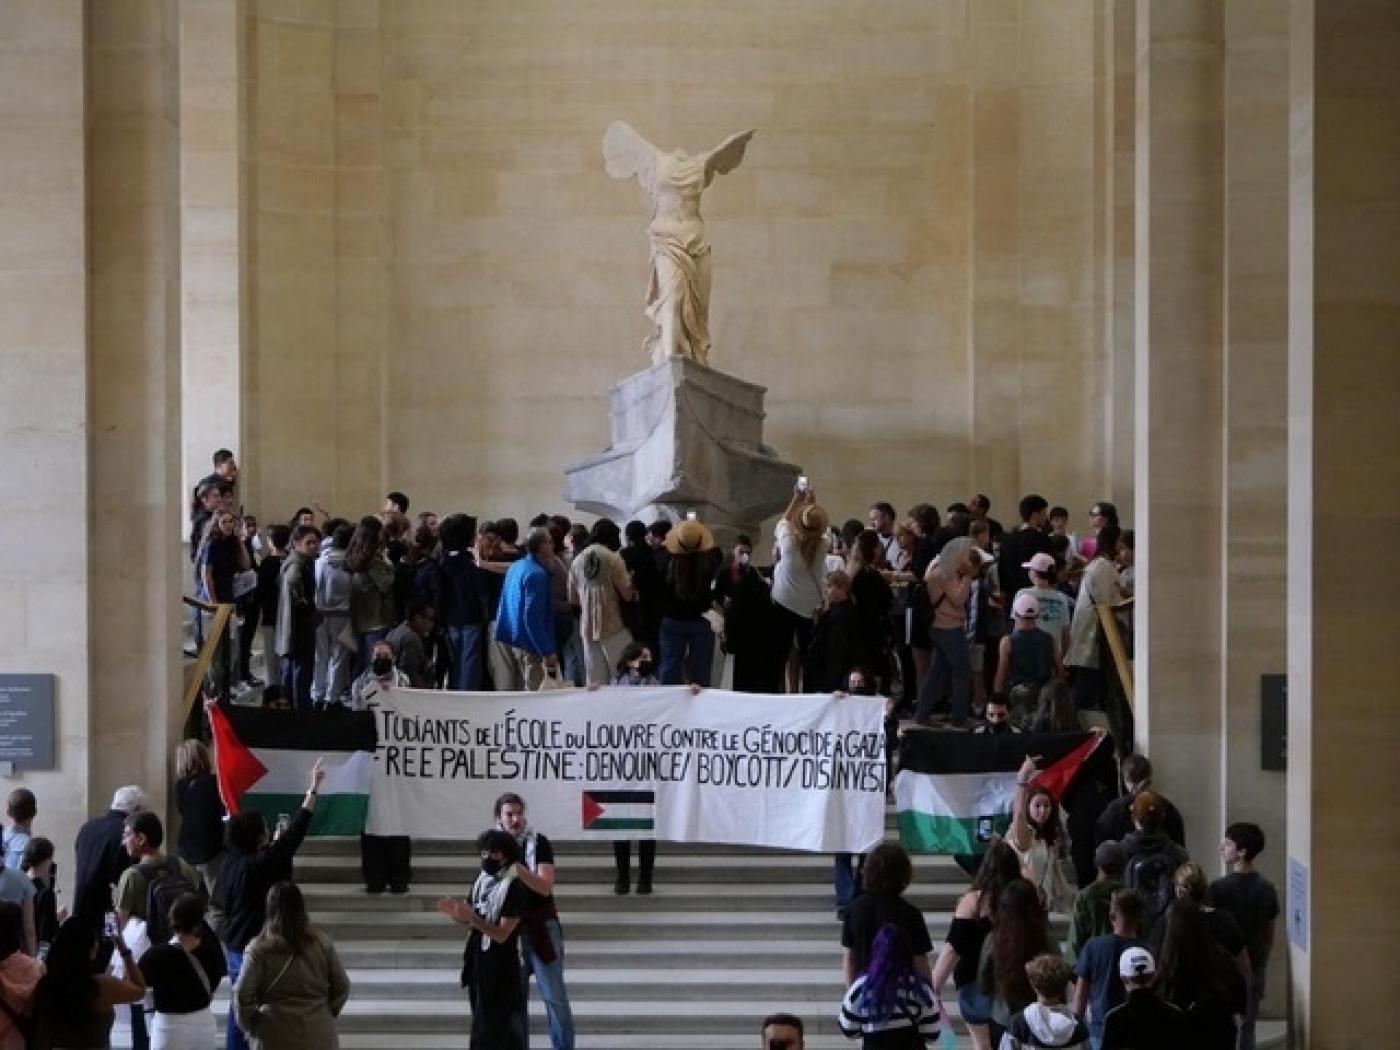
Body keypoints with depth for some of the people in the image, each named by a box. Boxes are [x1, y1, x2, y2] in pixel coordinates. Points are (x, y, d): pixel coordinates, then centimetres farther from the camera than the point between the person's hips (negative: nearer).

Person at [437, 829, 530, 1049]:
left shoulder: (515, 888, -15)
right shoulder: (482, 880, 9)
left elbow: (502, 934, -19)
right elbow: (472, 921, 15)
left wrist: (472, 918, -32)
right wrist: (455, 913, -7)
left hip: (500, 968, -8)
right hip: (478, 962, 8)